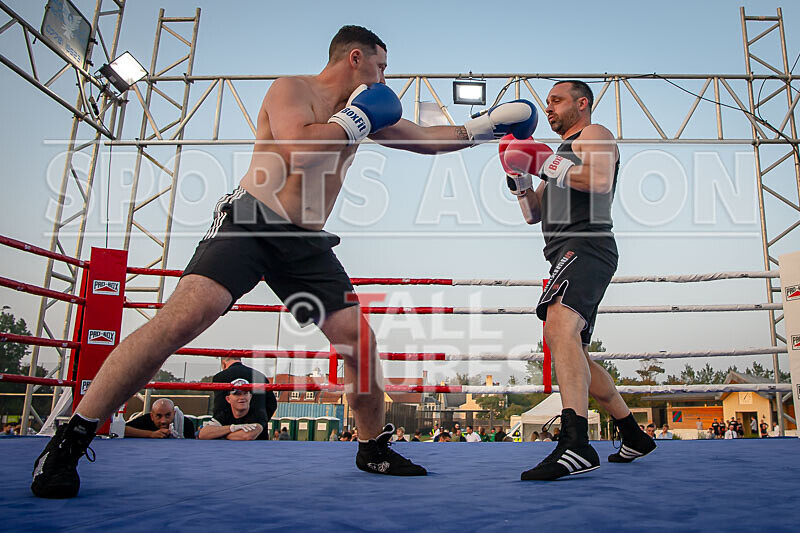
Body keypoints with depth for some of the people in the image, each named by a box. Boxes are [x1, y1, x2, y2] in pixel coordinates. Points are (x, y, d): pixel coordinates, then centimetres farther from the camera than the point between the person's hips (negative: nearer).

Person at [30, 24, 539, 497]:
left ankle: (374, 448, 20)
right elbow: (299, 152, -21)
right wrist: (353, 118, -9)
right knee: (185, 316, -25)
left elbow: (427, 139, 27)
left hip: (307, 243, 7)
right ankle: (70, 440, -13)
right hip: (250, 222, -7)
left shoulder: (364, 111, 20)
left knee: (360, 339, -1)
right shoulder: (292, 88, -1)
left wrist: (486, 125, 25)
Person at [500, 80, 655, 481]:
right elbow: (532, 215, 27)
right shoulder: (560, 154, 32)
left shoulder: (594, 135, 6)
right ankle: (633, 437, 23)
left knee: (559, 327, -32)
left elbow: (600, 180, -17)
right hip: (567, 257, 10)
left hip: (586, 246, -10)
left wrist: (549, 165, -6)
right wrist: (521, 179, 11)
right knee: (573, 355, 12)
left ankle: (576, 445, -41)